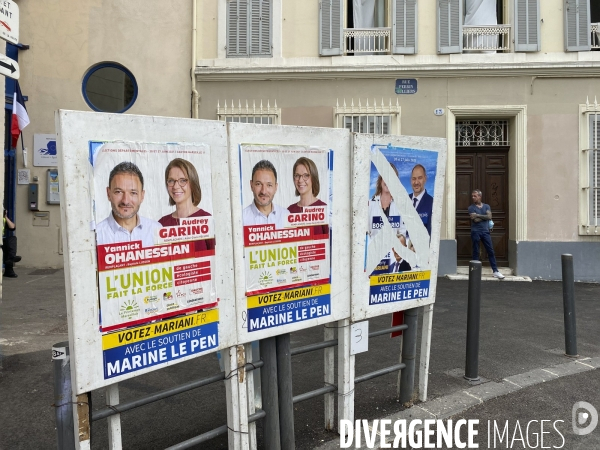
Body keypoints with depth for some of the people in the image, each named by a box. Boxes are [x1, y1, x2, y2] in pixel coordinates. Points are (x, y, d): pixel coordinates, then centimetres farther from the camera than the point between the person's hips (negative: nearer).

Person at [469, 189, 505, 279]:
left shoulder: (486, 206, 11)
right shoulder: (471, 208, 2)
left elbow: (489, 217, -5)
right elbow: (475, 220, -12)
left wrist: (478, 215, -8)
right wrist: (484, 217, -2)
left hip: (485, 231, 3)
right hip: (475, 232, -2)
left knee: (490, 251, 0)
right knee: (476, 252, 1)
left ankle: (495, 271, 3)